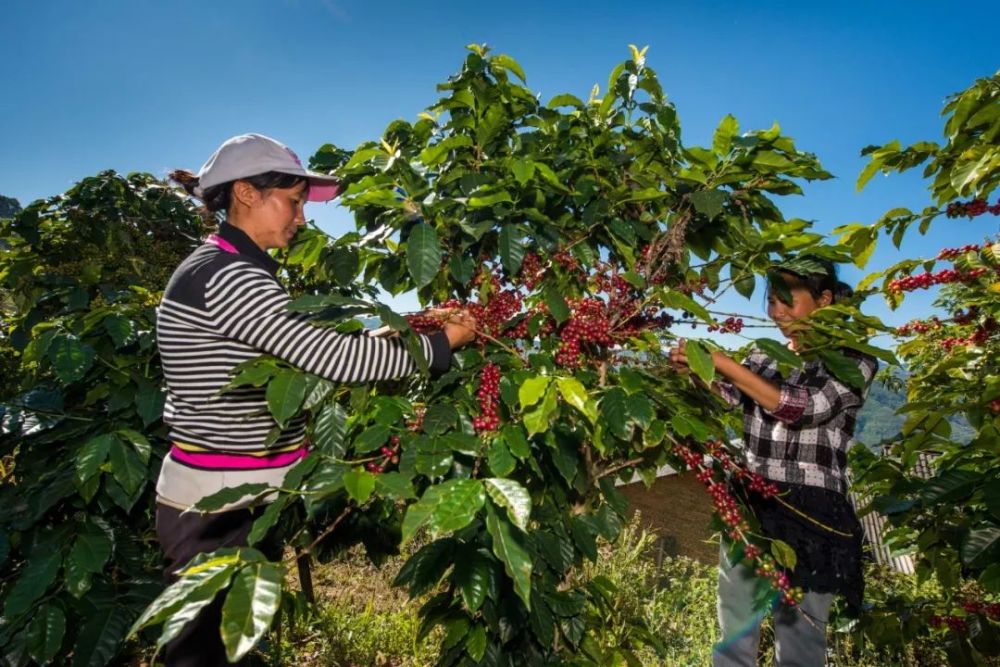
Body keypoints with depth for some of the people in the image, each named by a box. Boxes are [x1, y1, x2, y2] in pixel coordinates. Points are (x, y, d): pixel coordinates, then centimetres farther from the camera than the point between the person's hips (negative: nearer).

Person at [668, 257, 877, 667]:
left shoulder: (854, 361, -1)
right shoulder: (764, 357, 13)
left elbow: (801, 407, -17)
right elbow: (724, 394, -3)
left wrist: (723, 362, -20)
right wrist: (692, 369, -23)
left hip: (810, 513, -4)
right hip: (750, 505, 4)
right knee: (734, 632, 13)